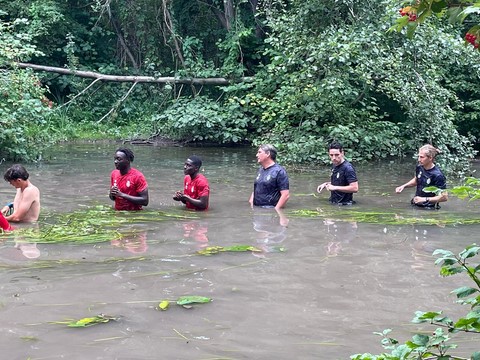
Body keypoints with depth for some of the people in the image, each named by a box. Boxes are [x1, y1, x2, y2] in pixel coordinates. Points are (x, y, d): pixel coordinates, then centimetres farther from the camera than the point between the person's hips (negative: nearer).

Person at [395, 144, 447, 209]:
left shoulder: (438, 175, -18)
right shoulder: (419, 167, 2)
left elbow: (444, 197, -16)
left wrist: (425, 199, -20)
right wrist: (404, 186, 10)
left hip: (428, 208, -5)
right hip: (415, 205, 6)